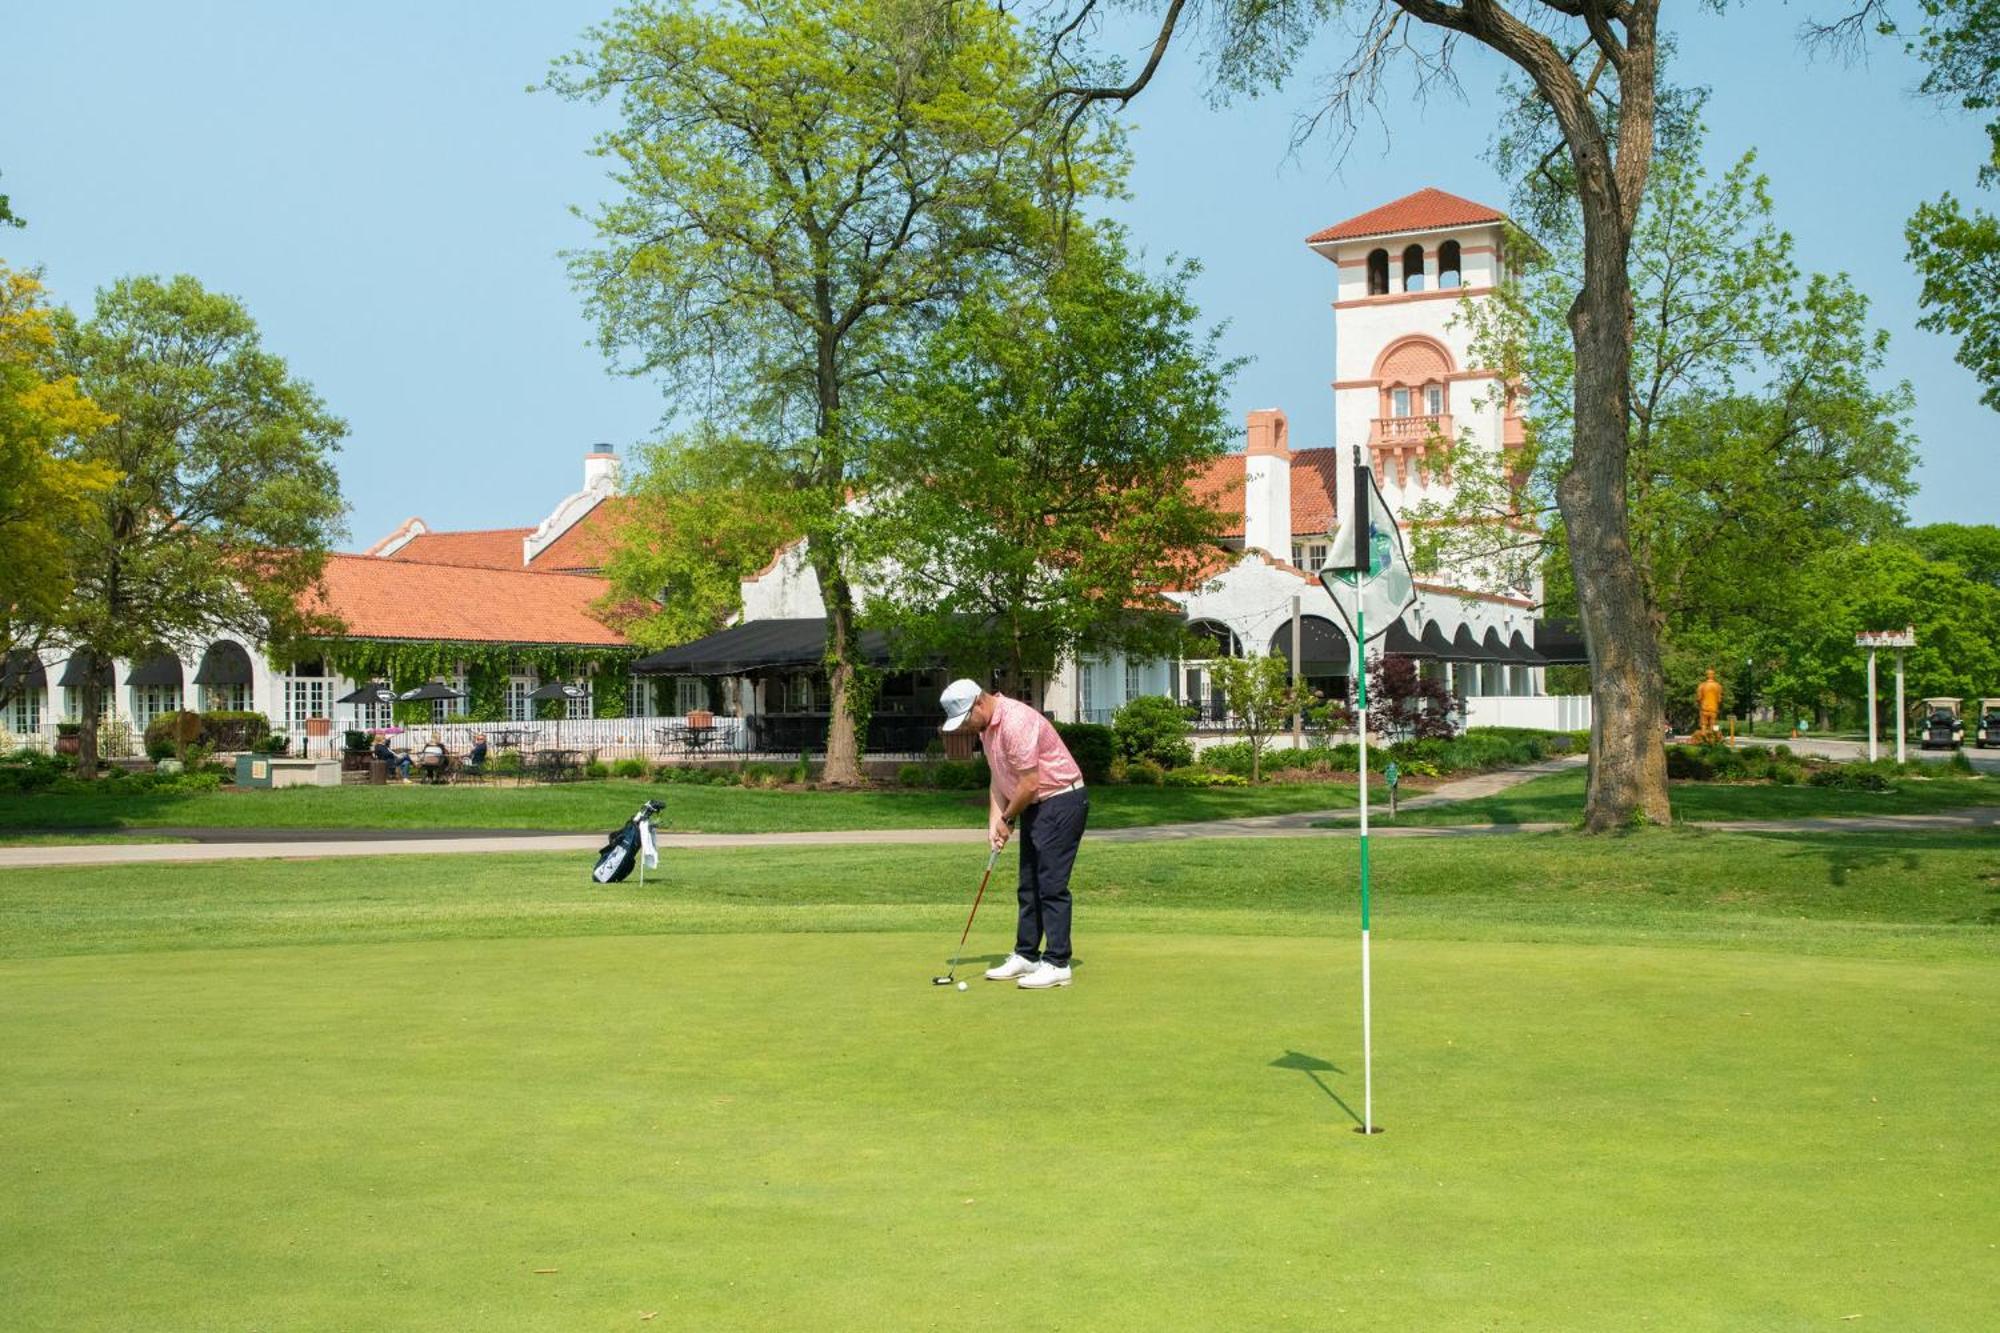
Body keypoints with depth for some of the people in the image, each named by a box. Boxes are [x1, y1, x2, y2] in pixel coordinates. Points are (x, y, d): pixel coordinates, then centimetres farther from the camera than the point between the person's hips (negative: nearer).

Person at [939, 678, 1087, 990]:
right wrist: (994, 822, 0)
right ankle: (1026, 956, 19)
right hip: (1035, 806, 10)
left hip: (1062, 801, -10)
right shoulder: (987, 727, 7)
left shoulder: (1016, 722, -25)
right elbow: (998, 778, 12)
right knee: (1029, 885, 12)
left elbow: (1029, 783, -23)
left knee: (1051, 885, -10)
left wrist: (1008, 818, -8)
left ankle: (1057, 964, -7)